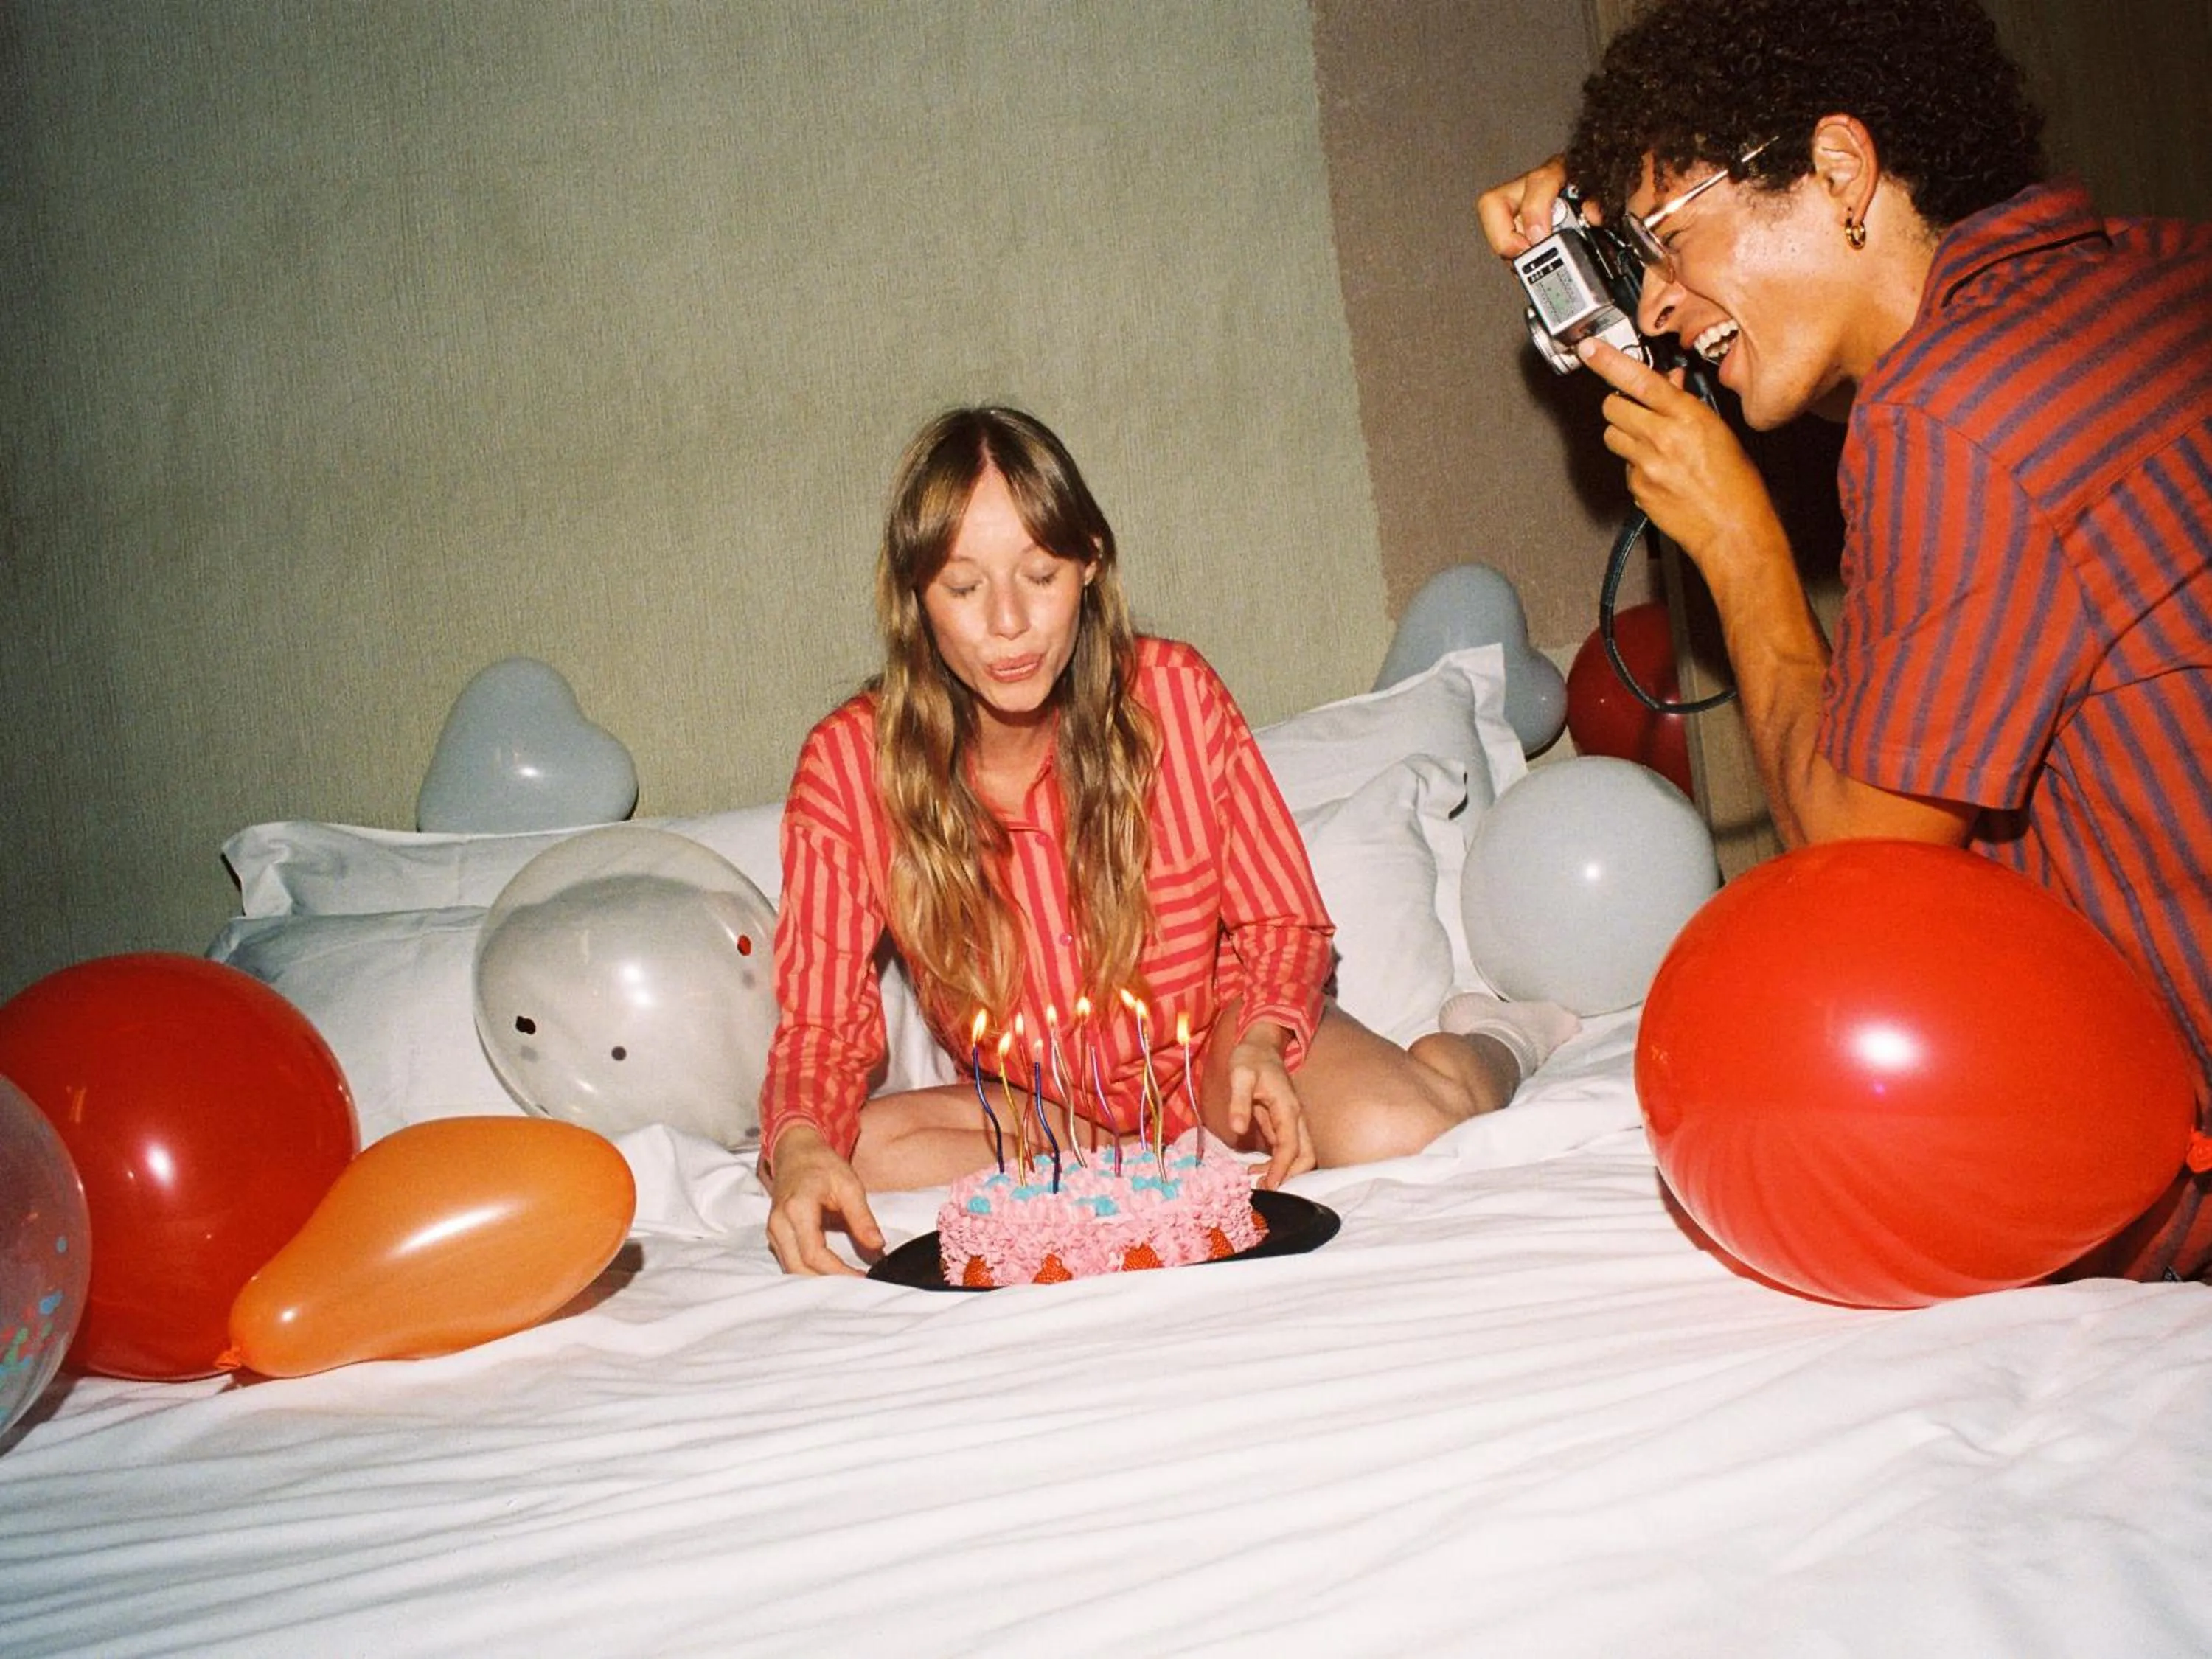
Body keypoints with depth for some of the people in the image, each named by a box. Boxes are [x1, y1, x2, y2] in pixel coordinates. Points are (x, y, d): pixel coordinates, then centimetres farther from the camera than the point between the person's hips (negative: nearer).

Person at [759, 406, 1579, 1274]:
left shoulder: (1173, 693, -17)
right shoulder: (849, 763, -18)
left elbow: (1283, 924, -8)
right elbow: (823, 1021, -15)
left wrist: (1259, 1045, -30)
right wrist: (800, 1143, -38)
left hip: (1214, 1043, -1)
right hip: (1041, 1112, 1)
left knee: (1394, 1136, -29)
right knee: (860, 1148, -27)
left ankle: (1487, 1041, 9)